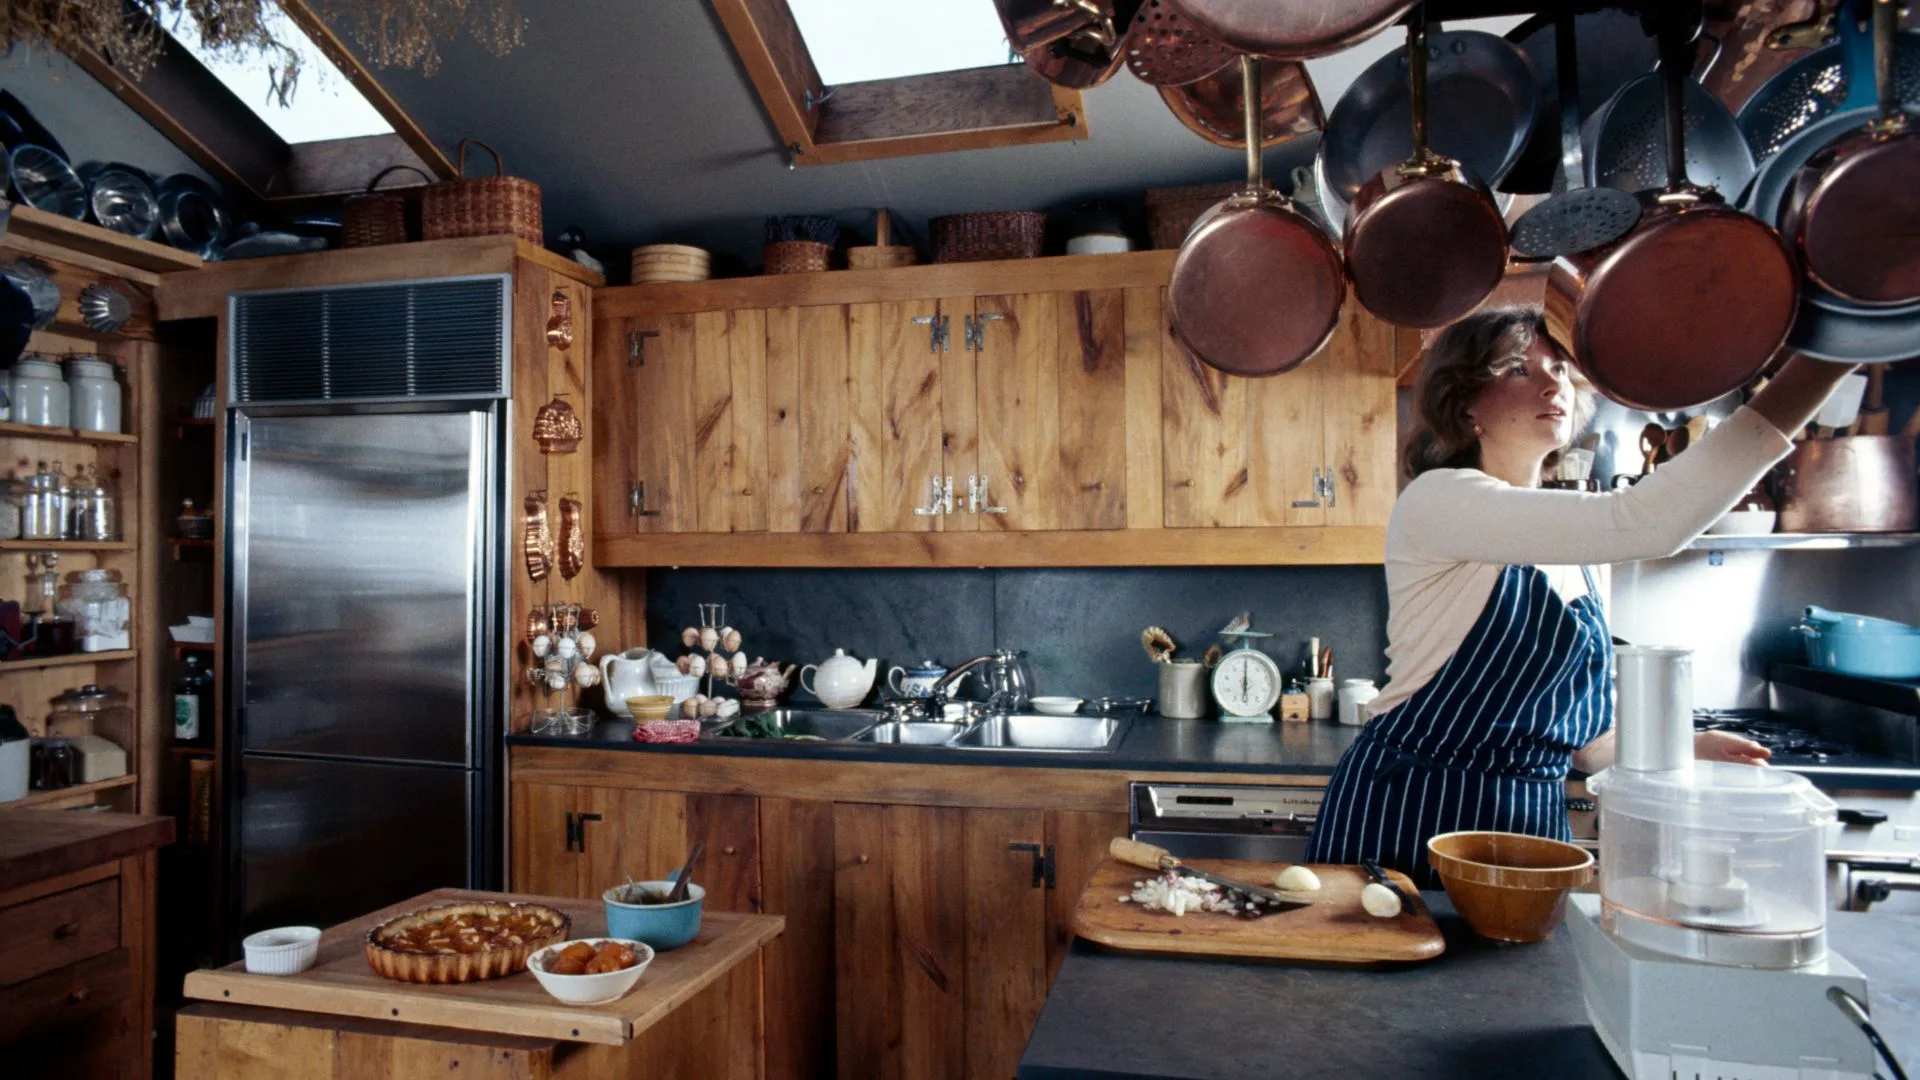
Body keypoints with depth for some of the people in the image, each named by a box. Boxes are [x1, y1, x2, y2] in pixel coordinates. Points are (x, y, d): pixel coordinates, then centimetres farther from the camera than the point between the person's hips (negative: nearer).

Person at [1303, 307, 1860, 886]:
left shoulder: (1577, 551, 11)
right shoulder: (1436, 502, -15)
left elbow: (1581, 737, 19)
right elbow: (1638, 523, -31)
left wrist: (1679, 747, 2)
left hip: (1531, 821, 7)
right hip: (1409, 817, -7)